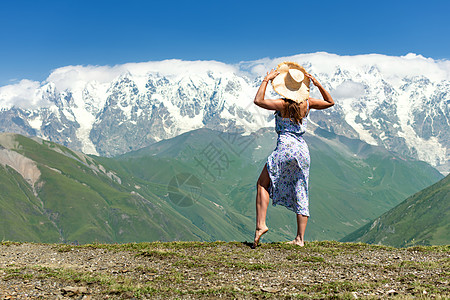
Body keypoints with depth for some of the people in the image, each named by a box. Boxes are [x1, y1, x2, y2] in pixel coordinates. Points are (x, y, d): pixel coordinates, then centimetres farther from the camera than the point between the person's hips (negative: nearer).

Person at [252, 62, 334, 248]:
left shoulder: (283, 104, -9)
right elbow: (330, 102, 20)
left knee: (263, 184, 9)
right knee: (300, 194, 8)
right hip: (303, 149, 5)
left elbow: (258, 100, -16)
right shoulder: (307, 103, 6)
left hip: (285, 148, -5)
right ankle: (300, 238, 7)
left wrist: (266, 80, -8)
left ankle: (260, 224, -4)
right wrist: (318, 85, 11)